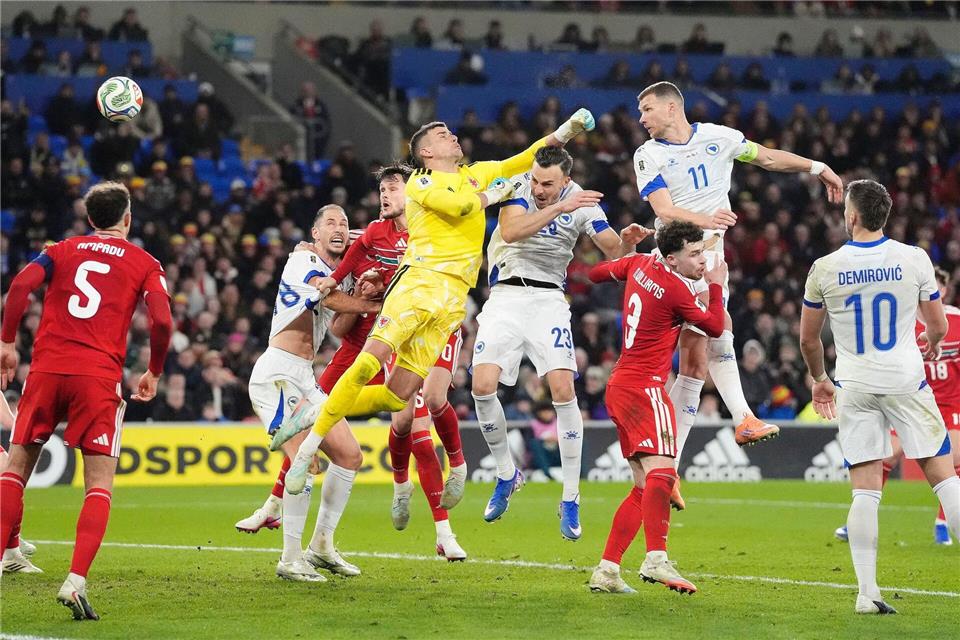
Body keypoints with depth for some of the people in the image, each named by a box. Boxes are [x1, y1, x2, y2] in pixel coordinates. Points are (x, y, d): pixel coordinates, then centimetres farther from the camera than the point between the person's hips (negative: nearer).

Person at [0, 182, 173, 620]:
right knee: (99, 484, 1)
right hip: (99, 376, -2)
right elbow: (161, 320, -3)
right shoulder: (144, 263, 11)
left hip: (46, 369, 2)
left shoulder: (63, 250, 17)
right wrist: (154, 374, 11)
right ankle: (76, 581, -16)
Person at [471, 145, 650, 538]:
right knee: (482, 385, -16)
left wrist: (627, 240, -27)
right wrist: (559, 208, -34)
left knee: (563, 389, -16)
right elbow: (511, 232, -25)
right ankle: (507, 474, 10)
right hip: (506, 296, 0)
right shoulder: (519, 186, -7)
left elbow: (614, 252, -4)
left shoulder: (581, 203, -3)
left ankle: (570, 500, -8)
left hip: (548, 299, 0)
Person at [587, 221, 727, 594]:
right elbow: (715, 327, -1)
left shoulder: (640, 263, 9)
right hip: (644, 387, -10)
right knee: (661, 472, -25)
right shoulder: (676, 290, -14)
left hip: (620, 385, 10)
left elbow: (597, 273, 27)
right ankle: (656, 559, -42)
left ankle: (606, 571, 8)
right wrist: (717, 286, 10)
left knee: (644, 487, 11)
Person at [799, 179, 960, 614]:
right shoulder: (914, 260, -5)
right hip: (906, 382, -1)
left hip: (855, 389, 1)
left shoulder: (824, 269, -2)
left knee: (865, 490, 2)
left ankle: (866, 592, -2)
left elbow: (808, 339, 9)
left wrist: (819, 379, 27)